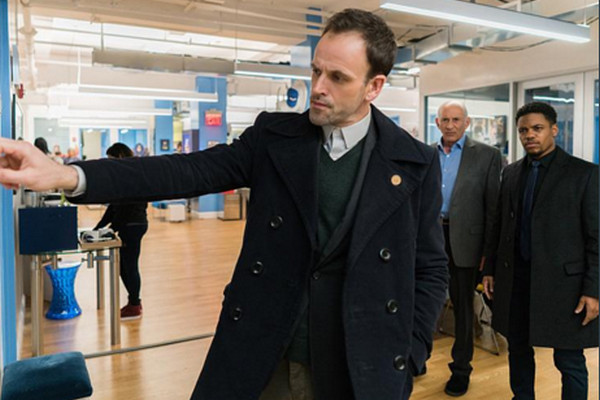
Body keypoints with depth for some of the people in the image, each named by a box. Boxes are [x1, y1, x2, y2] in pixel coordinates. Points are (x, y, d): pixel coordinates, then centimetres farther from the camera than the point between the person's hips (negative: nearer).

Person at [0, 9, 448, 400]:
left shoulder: (416, 163, -6)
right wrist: (67, 175, -23)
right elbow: (191, 170, -12)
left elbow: (431, 270, -1)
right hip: (262, 361, 2)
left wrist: (403, 363, -7)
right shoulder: (275, 135, -3)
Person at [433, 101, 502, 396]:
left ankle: (461, 369, 28)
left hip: (463, 239, -2)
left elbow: (493, 206, -4)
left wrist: (488, 249, -8)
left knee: (462, 305, 11)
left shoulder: (487, 155, -1)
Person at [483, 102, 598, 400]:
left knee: (569, 361, 6)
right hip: (514, 278, 5)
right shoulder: (510, 173, 9)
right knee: (518, 350, 16)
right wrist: (490, 269, 11)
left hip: (562, 280, -4)